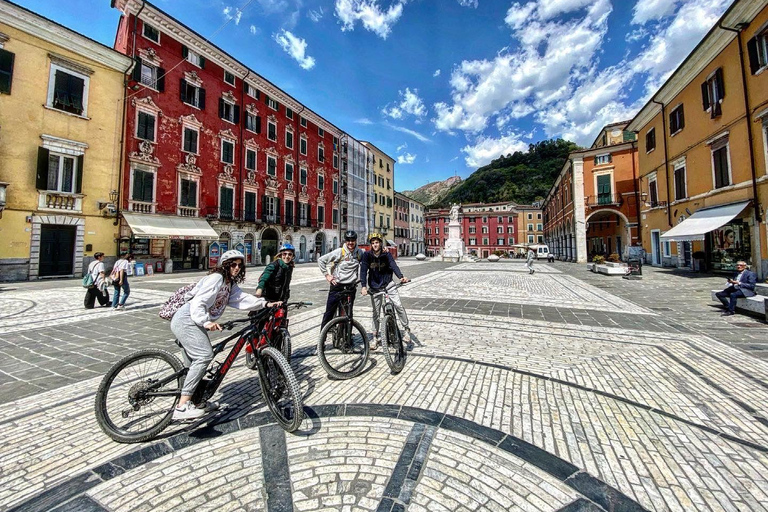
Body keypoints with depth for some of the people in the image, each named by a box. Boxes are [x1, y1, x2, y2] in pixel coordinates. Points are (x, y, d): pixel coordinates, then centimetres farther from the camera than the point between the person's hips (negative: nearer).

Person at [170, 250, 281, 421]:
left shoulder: (230, 284, 13)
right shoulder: (216, 278, -16)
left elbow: (243, 298, 0)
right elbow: (198, 302, -25)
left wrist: (265, 304, -11)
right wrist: (206, 322, -39)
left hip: (193, 323, 10)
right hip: (186, 321, -10)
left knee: (194, 365, 15)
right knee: (205, 355, -21)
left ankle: (195, 403, 27)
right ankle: (182, 407, -17)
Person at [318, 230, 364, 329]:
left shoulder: (360, 253, 2)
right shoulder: (339, 252, -9)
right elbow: (320, 260, -5)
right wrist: (327, 275, -6)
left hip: (351, 287, 3)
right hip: (337, 286, -3)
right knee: (329, 312, 4)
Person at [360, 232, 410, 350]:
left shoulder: (386, 255, -6)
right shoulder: (367, 255, -8)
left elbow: (393, 266, -20)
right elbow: (363, 270, -16)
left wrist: (401, 276, -39)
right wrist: (364, 286, -30)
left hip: (388, 284, 0)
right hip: (375, 287, 0)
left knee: (398, 305, -11)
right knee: (376, 313, 6)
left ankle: (406, 329, 7)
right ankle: (376, 337, 21)